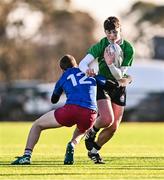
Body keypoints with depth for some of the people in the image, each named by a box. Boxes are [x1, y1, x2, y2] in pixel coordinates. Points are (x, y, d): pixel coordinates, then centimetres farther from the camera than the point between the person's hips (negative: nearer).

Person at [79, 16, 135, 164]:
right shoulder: (101, 45, -15)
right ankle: (91, 132, 7)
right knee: (107, 119, -25)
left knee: (113, 128, 1)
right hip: (102, 85, -2)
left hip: (119, 88, 2)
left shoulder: (128, 49, -14)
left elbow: (119, 76, -18)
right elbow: (83, 64, -20)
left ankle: (94, 150, 23)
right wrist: (87, 70, -43)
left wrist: (110, 64, -37)